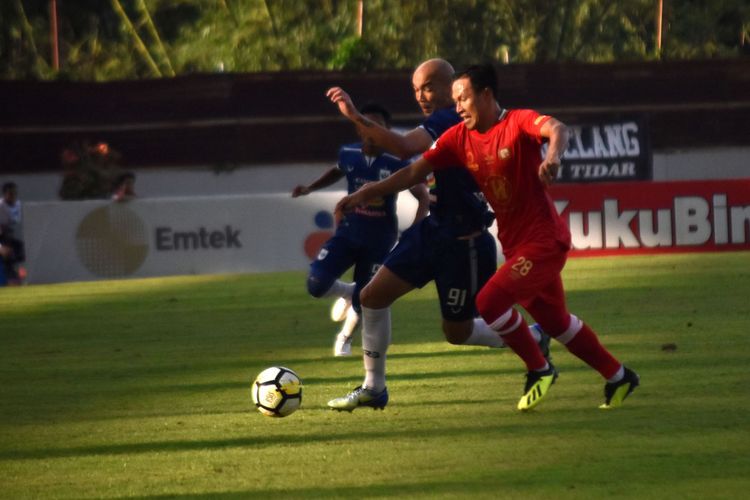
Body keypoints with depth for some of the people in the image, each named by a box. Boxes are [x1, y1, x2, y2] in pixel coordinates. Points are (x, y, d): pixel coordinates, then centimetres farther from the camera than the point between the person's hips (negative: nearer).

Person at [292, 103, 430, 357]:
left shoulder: (396, 163, -18)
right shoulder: (348, 154, -5)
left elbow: (423, 198, -14)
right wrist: (310, 188, 7)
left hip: (380, 239, -3)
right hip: (349, 231, 3)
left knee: (363, 300, 3)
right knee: (316, 284, -17)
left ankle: (345, 338, 37)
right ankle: (350, 291, 18)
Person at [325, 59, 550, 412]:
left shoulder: (450, 121, -22)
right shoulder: (441, 122, 8)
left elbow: (404, 147, -40)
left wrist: (356, 118, -47)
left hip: (463, 243, -9)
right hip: (433, 231, 9)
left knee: (458, 332, 7)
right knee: (373, 296, 0)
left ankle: (532, 342, 31)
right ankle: (373, 388, 9)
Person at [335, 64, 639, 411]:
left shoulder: (519, 122, -14)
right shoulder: (459, 138, 5)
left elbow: (556, 129, -34)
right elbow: (414, 172, 5)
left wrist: (552, 156, -56)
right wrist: (365, 193, -2)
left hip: (544, 239, -8)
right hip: (515, 244, 8)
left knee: (489, 301, -20)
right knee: (554, 321, 16)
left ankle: (539, 370, -1)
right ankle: (618, 377, 33)